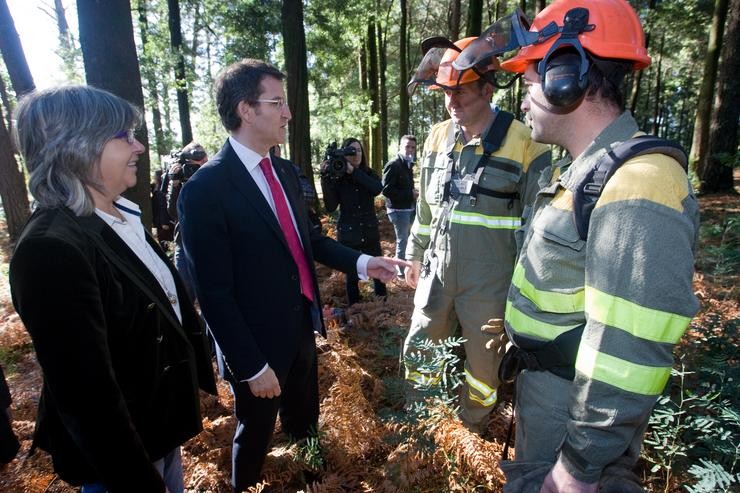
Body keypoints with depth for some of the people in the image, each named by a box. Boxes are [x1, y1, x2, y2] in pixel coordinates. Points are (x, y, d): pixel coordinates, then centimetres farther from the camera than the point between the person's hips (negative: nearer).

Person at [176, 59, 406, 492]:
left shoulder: (286, 171, 3)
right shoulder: (205, 189, -20)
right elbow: (214, 294, -19)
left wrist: (360, 262, 0)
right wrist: (252, 365, -17)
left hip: (302, 328, 7)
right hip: (259, 344, -6)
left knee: (306, 426, 26)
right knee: (257, 435, 19)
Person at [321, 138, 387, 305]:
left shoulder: (369, 174, 2)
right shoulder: (336, 177, -4)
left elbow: (377, 189, -21)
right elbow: (330, 207, -14)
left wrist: (353, 171, -25)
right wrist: (325, 178, -21)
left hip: (370, 232, 2)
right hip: (348, 234, -1)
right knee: (352, 275, 9)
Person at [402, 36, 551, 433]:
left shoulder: (523, 144, -13)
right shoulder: (438, 137, 3)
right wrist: (415, 254, 15)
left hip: (489, 283, -4)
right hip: (437, 273, 5)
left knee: (483, 361, 16)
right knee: (419, 350, 19)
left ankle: (473, 423, 44)